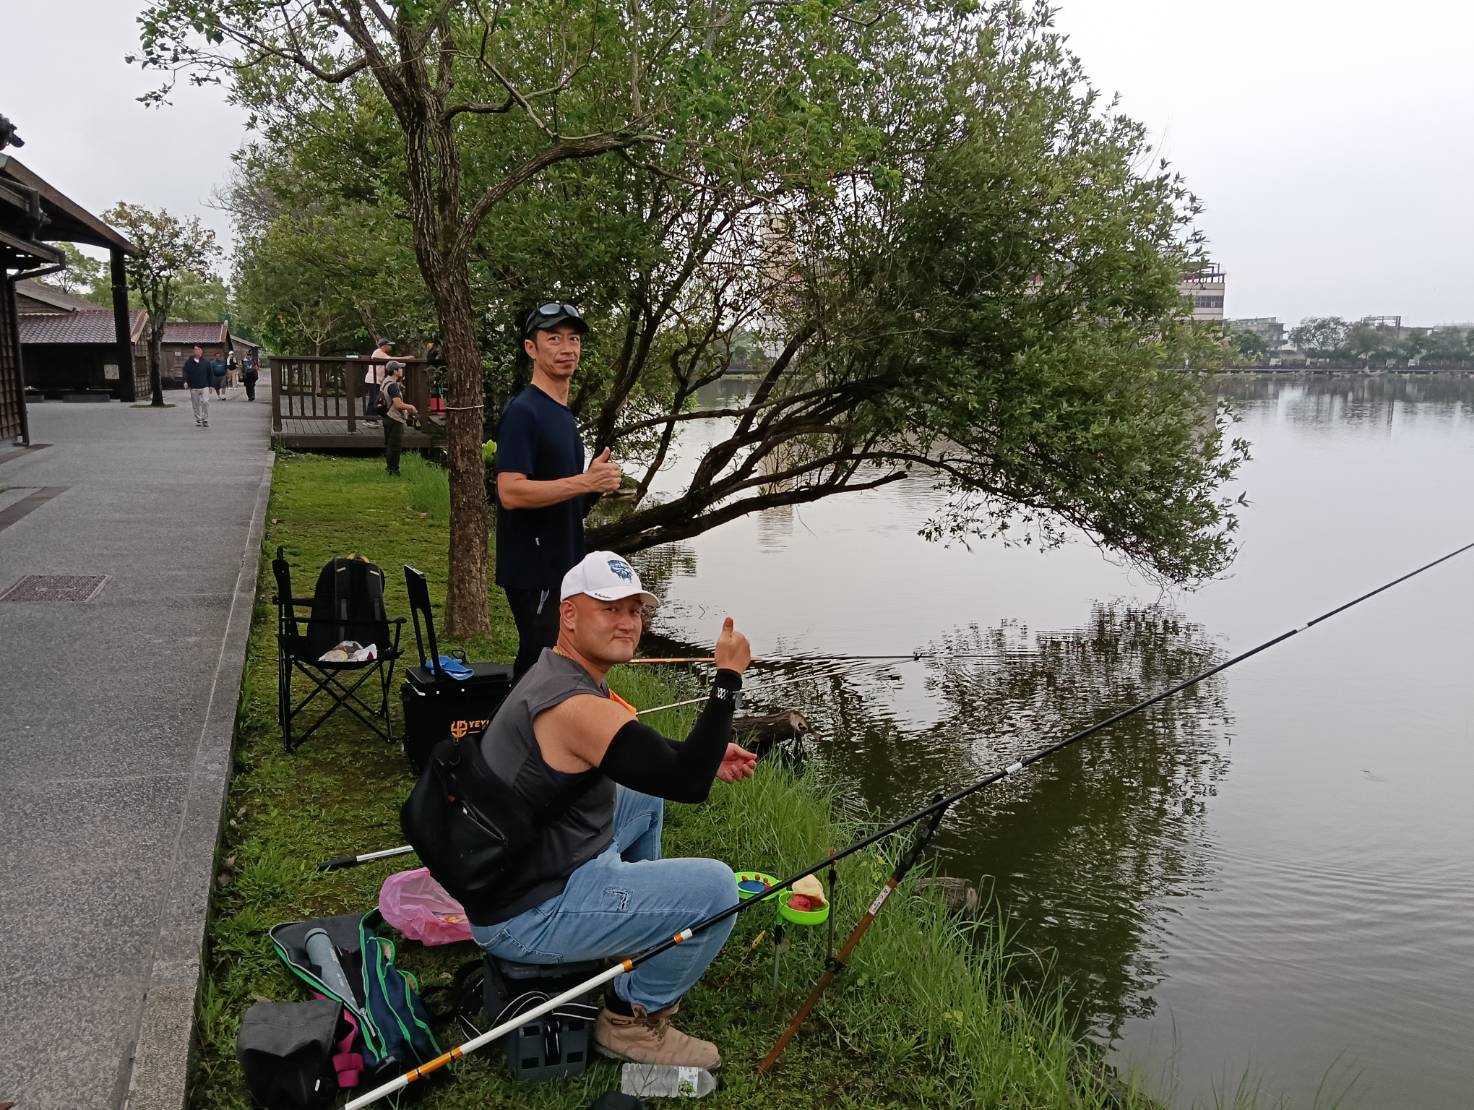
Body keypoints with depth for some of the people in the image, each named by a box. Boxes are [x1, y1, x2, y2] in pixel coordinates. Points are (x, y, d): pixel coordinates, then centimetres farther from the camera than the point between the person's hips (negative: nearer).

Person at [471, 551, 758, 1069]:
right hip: (526, 917, -10)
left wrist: (705, 756, 8)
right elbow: (688, 783, -27)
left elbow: (638, 755, 21)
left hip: (514, 872, 10)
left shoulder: (556, 674, 6)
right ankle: (633, 1017, 3)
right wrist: (728, 678, -21)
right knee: (715, 887, -17)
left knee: (645, 790, 25)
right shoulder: (574, 705, -26)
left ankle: (640, 938, 31)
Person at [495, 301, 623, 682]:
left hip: (562, 565, 9)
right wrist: (584, 482, -24)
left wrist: (595, 483, 2)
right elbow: (510, 492, -24)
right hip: (533, 570, -9)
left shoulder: (564, 415, 15)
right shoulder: (522, 412, -13)